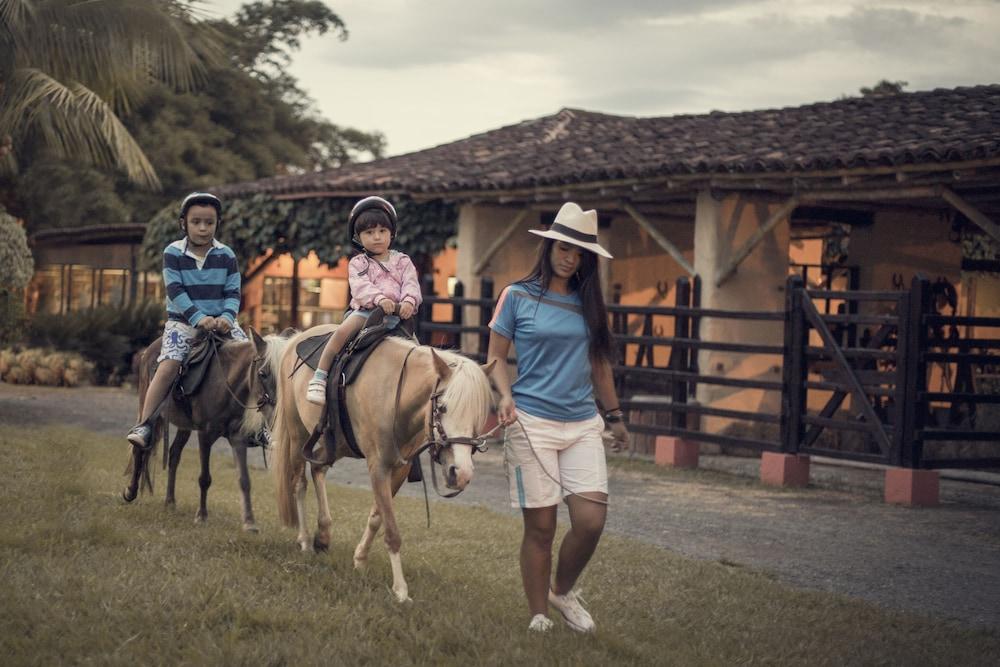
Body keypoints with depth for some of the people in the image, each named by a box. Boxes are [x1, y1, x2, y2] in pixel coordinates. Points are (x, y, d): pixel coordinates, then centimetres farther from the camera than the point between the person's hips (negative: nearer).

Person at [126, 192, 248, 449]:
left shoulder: (226, 256, 4)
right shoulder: (173, 253, -2)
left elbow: (233, 292, 1)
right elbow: (175, 291, -11)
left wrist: (227, 316, -19)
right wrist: (198, 317, -23)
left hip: (220, 320, 3)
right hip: (183, 320, -3)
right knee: (168, 365, -24)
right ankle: (144, 426, -22)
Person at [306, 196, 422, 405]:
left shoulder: (402, 261, 16)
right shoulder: (358, 263, 9)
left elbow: (411, 284, 0)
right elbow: (361, 286, -9)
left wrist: (408, 302, -23)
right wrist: (380, 298, -29)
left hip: (396, 312, 3)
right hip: (365, 309, -3)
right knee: (344, 330, -27)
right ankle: (319, 377, -25)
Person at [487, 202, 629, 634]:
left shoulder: (588, 303, 11)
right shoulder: (517, 297, 0)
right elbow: (496, 356, 2)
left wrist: (614, 414, 22)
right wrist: (506, 397, -15)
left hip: (583, 424, 4)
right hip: (532, 423, -4)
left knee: (591, 519, -8)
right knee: (540, 527, -1)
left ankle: (562, 591, 19)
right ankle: (538, 617, 12)